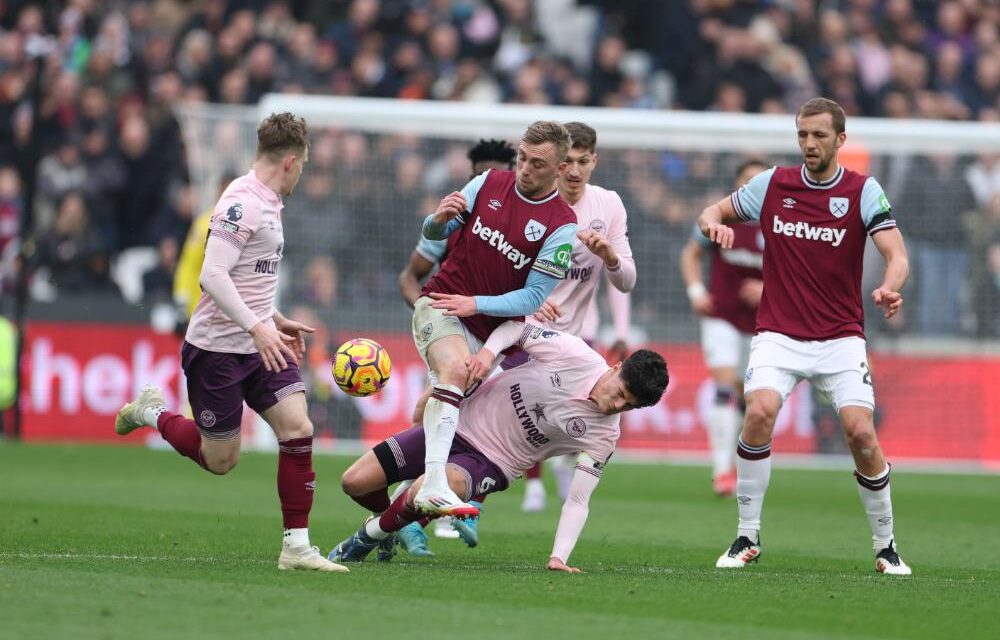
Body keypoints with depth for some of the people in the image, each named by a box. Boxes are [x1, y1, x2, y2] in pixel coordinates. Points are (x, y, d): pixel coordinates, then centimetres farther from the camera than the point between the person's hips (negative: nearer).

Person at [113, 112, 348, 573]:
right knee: (219, 460, 2)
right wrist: (258, 328, -30)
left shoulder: (267, 202, 12)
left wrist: (276, 321, 23)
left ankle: (297, 547, -5)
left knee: (298, 430, -8)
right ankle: (150, 414, 28)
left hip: (260, 343, 8)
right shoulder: (241, 202, -19)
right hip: (217, 348, -8)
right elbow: (213, 275, -27)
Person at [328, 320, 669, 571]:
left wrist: (559, 557, -25)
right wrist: (488, 350, -22)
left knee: (426, 490, -35)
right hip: (460, 424, 2)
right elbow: (519, 327, -2)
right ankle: (388, 518, 32)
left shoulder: (603, 438, -13)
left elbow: (577, 501, -11)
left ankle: (372, 535, -3)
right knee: (354, 483, -4)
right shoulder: (576, 355, -15)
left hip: (492, 463, -2)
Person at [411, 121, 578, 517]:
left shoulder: (562, 227, -7)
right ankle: (434, 485, -45)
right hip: (440, 304, -2)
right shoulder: (489, 183, 2)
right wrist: (439, 219, -13)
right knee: (456, 370, -30)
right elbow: (434, 233, 11)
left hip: (486, 330, 2)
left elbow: (533, 298, -8)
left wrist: (476, 304, -18)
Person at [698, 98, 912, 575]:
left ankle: (885, 547, 5)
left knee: (860, 433, -16)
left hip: (840, 338, -1)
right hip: (779, 334, 1)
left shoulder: (864, 191, -3)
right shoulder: (772, 184, 3)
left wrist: (889, 287, -35)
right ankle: (747, 537, -11)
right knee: (760, 412, -24)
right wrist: (713, 223, -11)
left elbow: (897, 255, -12)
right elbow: (715, 212, 15)